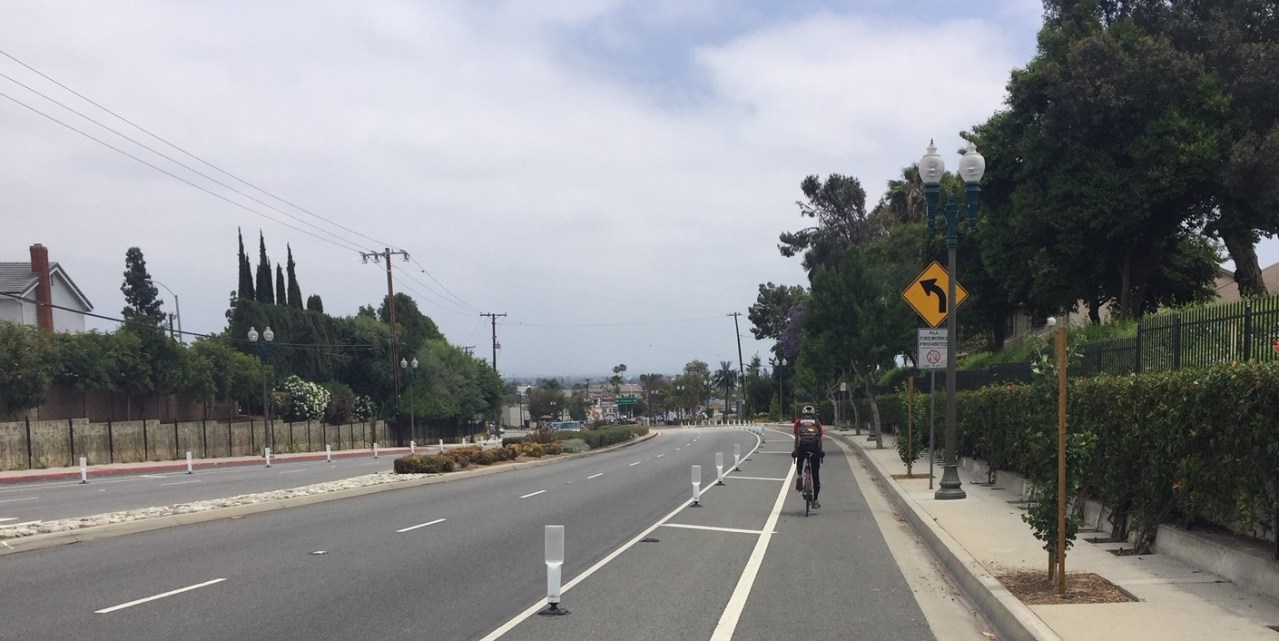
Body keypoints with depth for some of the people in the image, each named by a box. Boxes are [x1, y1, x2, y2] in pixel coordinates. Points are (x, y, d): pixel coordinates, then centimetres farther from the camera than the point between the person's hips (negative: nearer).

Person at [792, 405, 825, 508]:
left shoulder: (798, 422, 21)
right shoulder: (817, 423, 22)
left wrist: (795, 451, 28)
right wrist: (821, 451, 33)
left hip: (802, 446, 0)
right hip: (815, 447, 0)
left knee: (799, 461, 35)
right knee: (816, 474, 8)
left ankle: (799, 475, 8)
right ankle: (815, 500, 9)